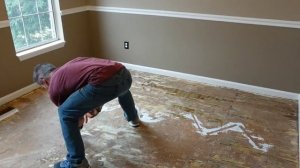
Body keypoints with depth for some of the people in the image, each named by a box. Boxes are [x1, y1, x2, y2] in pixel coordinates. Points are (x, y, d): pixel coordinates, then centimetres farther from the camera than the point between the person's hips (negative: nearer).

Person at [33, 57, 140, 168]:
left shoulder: (53, 88, 17)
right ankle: (133, 118, 67)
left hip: (105, 82, -7)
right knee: (121, 89, 44)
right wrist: (96, 107, 40)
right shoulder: (70, 66, 35)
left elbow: (68, 113, 29)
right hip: (124, 73, 8)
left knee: (65, 113, 7)